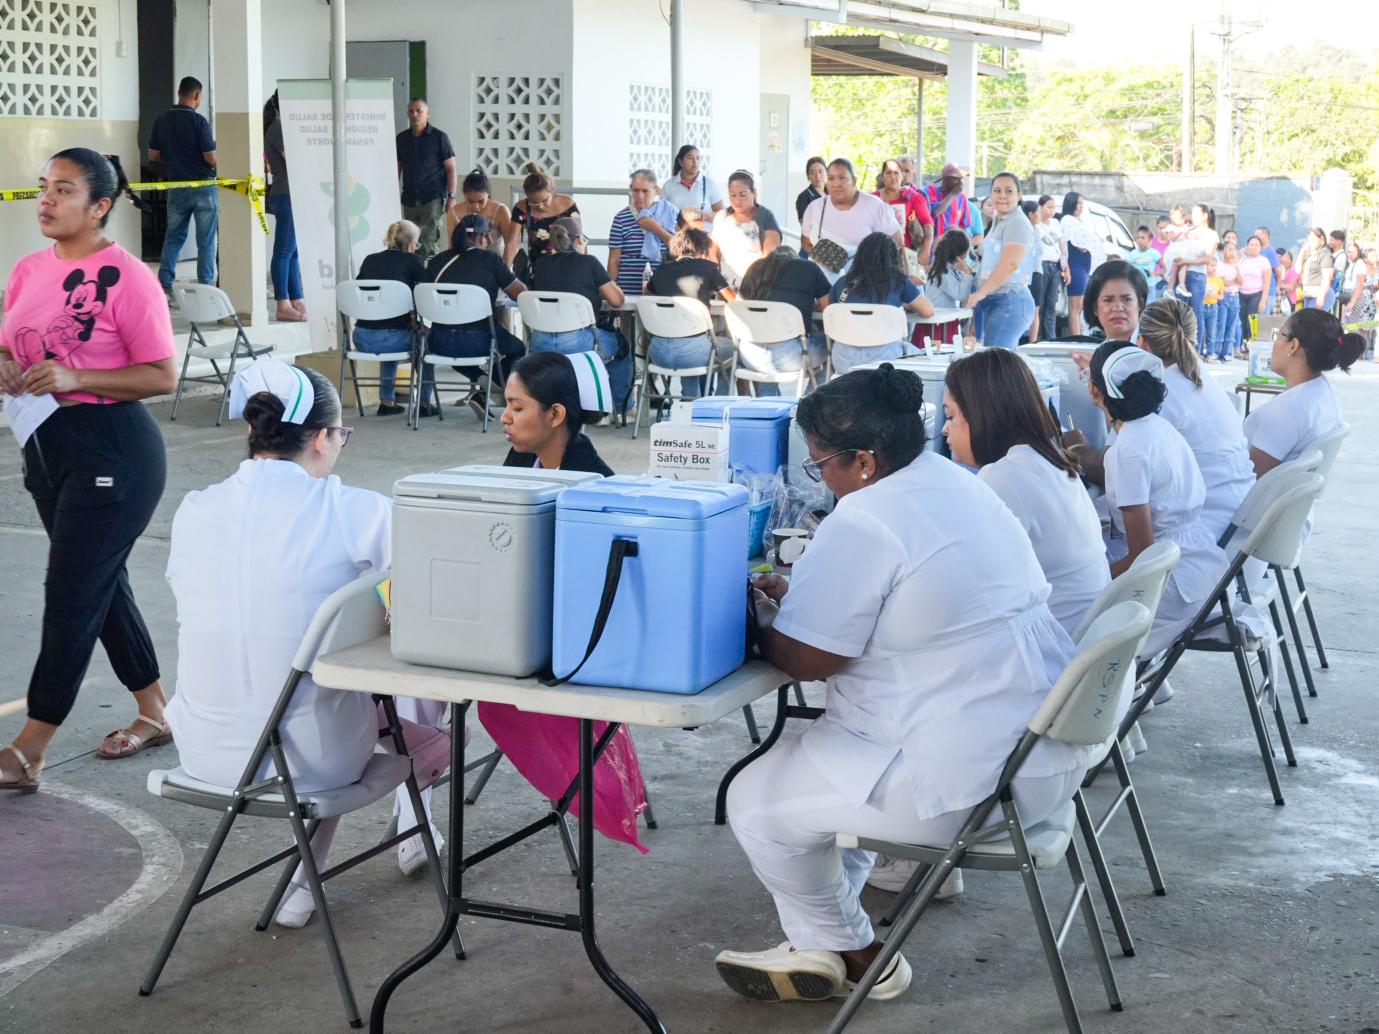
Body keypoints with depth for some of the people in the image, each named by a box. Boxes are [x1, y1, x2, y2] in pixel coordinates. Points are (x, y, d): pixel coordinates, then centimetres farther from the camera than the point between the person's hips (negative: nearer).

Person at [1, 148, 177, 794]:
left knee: (72, 596, -5)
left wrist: (74, 379, -24)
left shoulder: (126, 277, -14)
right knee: (102, 585, 17)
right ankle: (152, 714, 32)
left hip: (110, 450, -8)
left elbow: (164, 376, -14)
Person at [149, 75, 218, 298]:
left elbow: (153, 156, 8)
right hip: (203, 186, -4)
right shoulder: (198, 121, -14)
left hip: (176, 186, 4)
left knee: (173, 237, 14)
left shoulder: (161, 121, 2)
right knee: (206, 242, 3)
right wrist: (215, 148, 6)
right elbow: (211, 159, -16)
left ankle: (164, 284, 5)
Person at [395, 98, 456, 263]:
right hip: (409, 198, 4)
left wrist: (451, 196, -9)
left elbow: (450, 168, -1)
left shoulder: (439, 138, -1)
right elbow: (398, 168, 16)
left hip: (433, 198, -4)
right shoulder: (402, 138, 11)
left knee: (430, 242, -13)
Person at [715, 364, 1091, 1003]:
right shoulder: (952, 480, 9)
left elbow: (803, 660, -14)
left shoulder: (860, 524, -20)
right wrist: (801, 598, 15)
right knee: (820, 744, 29)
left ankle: (851, 954, 20)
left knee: (755, 803, 3)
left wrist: (756, 617, 5)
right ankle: (826, 932, 34)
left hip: (976, 775, -10)